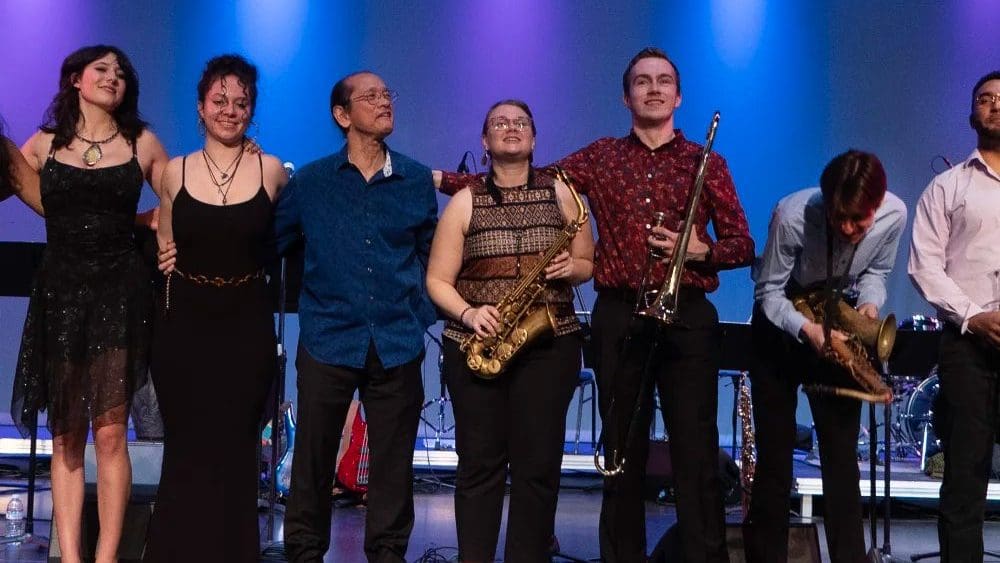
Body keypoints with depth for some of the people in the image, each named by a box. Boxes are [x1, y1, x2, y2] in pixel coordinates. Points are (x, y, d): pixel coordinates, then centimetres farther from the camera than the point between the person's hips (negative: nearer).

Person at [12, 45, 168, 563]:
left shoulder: (143, 144, 7)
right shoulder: (44, 145, 9)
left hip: (119, 292, -1)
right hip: (58, 292, 1)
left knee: (109, 432, -6)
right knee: (66, 438, 3)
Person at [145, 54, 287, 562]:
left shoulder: (271, 170, 0)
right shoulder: (176, 171, 4)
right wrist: (166, 257, 1)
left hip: (246, 328, -1)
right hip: (183, 326, 1)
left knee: (234, 452, 3)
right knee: (186, 449, 4)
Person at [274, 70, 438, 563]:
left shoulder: (418, 181, 6)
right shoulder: (309, 181, 1)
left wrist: (422, 316, 10)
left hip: (398, 345, 1)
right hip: (327, 338, -1)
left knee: (393, 461, 7)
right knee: (313, 458, 5)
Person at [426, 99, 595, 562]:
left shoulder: (560, 193, 8)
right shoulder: (465, 200, 4)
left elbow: (590, 263, 12)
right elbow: (437, 280, 2)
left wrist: (573, 267, -10)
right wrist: (468, 312, -15)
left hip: (550, 343, 1)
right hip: (475, 345, 0)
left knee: (538, 463, 0)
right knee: (479, 462, 1)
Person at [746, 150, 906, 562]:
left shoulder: (894, 215, -21)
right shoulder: (792, 216, -32)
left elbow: (875, 271, -1)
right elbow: (768, 292, -21)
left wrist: (870, 304, -21)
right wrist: (806, 328, -37)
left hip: (833, 316, 3)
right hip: (781, 320, -2)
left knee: (841, 451, 2)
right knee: (775, 452, 0)